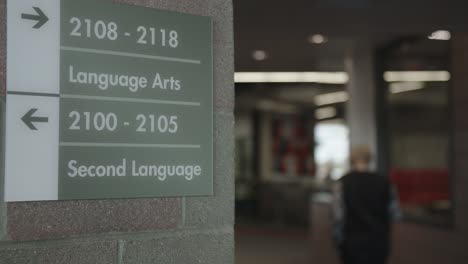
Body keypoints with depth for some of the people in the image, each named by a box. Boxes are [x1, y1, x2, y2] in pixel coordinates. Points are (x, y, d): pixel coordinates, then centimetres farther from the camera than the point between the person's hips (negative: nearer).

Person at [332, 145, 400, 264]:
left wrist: (339, 241, 0)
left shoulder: (343, 183, -9)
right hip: (380, 242, 3)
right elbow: (395, 214, 2)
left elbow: (339, 217, -13)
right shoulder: (384, 182, -1)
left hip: (354, 242, -3)